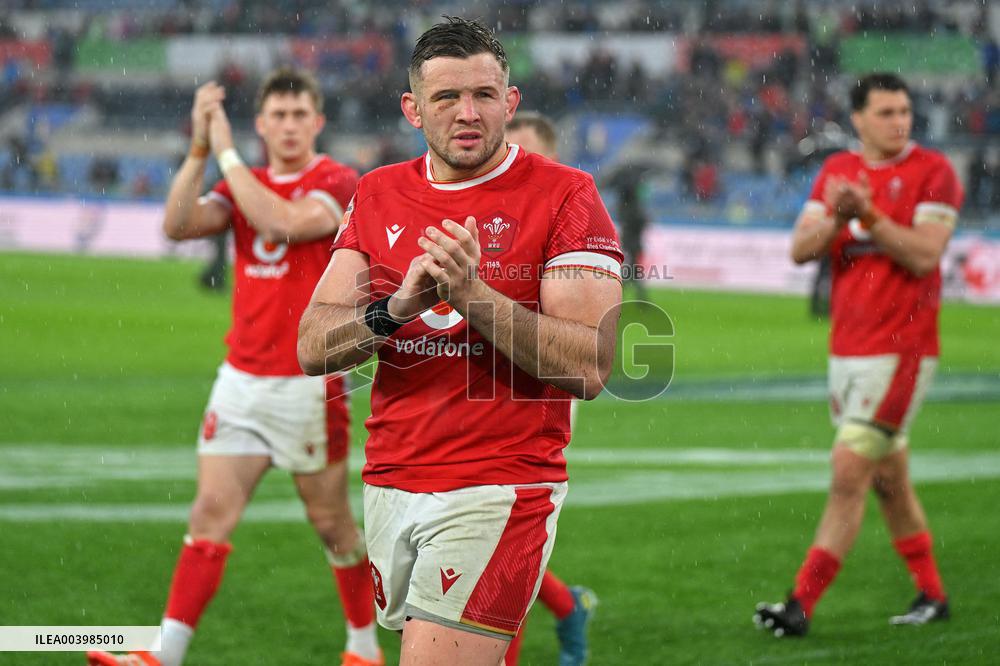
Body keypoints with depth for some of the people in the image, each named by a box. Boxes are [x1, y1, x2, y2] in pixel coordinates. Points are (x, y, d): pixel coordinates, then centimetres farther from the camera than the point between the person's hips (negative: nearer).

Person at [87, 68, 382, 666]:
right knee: (212, 511, -3)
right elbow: (180, 224, -4)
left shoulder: (338, 183, -6)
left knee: (331, 520, 6)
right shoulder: (246, 184, 11)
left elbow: (284, 223, -25)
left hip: (310, 383, -4)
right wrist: (199, 151, -15)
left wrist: (227, 152, -20)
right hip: (242, 380, 4)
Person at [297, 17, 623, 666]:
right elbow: (313, 348, 4)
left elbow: (588, 368, -13)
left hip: (500, 490, -5)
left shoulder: (564, 195, -4)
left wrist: (473, 295, -22)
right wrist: (396, 309, -15)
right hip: (391, 485, 6)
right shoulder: (378, 195, 11)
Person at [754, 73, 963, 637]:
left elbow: (924, 254, -16)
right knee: (889, 479, 13)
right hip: (847, 350, 6)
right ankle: (932, 595, 25)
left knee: (850, 472, -10)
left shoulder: (933, 172, -5)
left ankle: (802, 604, -9)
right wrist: (834, 218, -16)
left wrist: (868, 214, -23)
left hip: (901, 349, -6)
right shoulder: (838, 171, 11)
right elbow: (801, 250, 3)